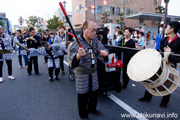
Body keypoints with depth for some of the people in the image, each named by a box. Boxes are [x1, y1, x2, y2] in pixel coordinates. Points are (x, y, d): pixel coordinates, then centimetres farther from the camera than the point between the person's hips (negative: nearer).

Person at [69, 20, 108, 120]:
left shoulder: (95, 41, 0)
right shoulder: (77, 42, -19)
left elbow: (102, 49, 4)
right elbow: (72, 57, -26)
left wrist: (104, 53, -20)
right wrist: (78, 56, -49)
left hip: (93, 72, 6)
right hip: (81, 73, -6)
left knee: (94, 92, 21)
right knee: (83, 95, 9)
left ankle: (92, 109, 48)